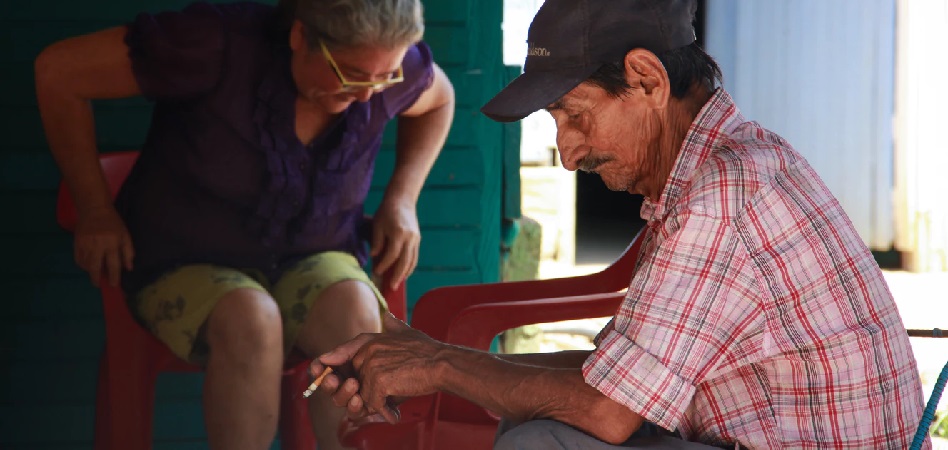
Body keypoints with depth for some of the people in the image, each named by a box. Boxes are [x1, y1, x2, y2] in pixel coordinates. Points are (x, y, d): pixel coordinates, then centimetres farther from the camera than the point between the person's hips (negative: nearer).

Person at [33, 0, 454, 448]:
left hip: (308, 262, 3)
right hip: (185, 268, -3)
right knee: (250, 321, -38)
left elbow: (438, 99, 18)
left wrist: (402, 200, 3)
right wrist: (95, 211, -10)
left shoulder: (386, 64, -9)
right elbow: (58, 70, -15)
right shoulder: (220, 45, -22)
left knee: (354, 311, -33)